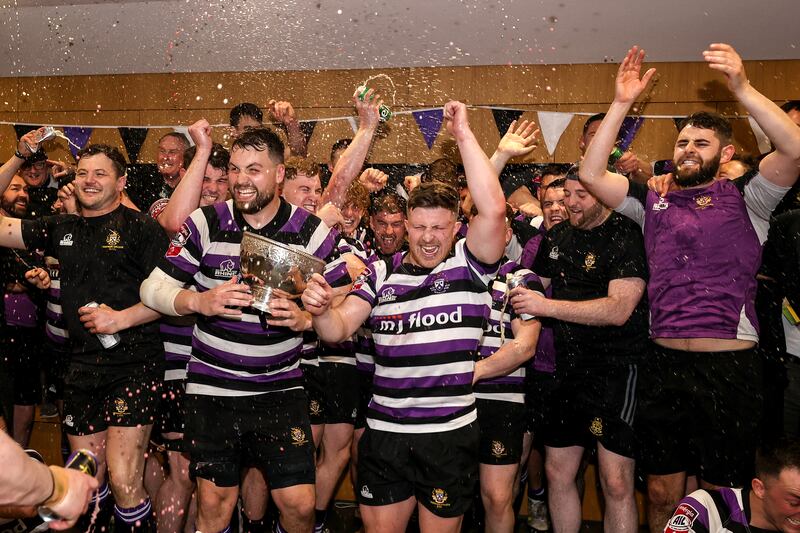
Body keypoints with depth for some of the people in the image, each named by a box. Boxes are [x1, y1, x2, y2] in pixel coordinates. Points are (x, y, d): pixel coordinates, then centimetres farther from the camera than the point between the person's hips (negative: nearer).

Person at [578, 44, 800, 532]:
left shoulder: (744, 198, 2)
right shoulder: (653, 202, 10)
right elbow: (591, 173, 2)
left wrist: (741, 87, -20)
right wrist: (622, 103, -4)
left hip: (729, 367, -3)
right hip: (664, 365, 3)